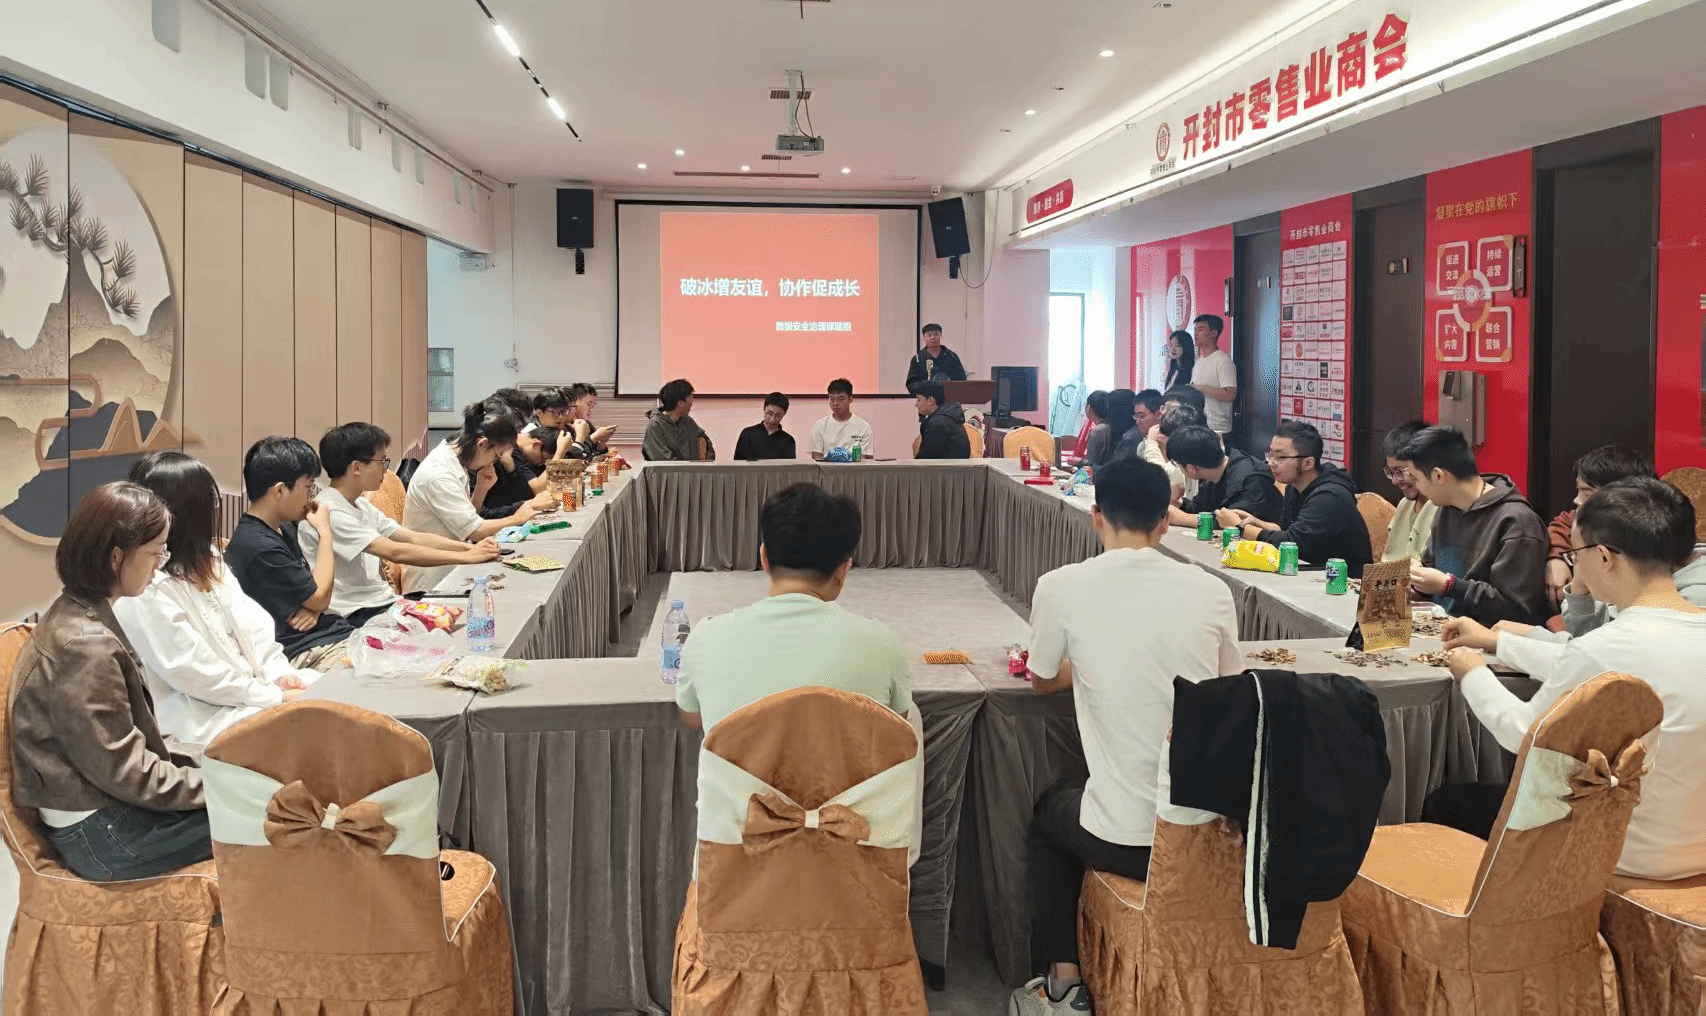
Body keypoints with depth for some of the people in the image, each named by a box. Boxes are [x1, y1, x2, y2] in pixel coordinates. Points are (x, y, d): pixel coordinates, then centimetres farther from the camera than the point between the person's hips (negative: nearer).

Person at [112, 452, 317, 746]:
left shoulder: (207, 561, 9)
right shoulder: (146, 592, -19)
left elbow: (250, 621, 7)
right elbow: (196, 673, -20)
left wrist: (280, 673, -8)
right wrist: (276, 697, -17)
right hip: (200, 716, -9)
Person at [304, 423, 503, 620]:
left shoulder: (360, 505, 14)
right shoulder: (328, 513, -17)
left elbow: (415, 538, 8)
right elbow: (396, 552, -24)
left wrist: (471, 547, -7)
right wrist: (467, 557, -21)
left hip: (384, 603, 9)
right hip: (356, 618, -9)